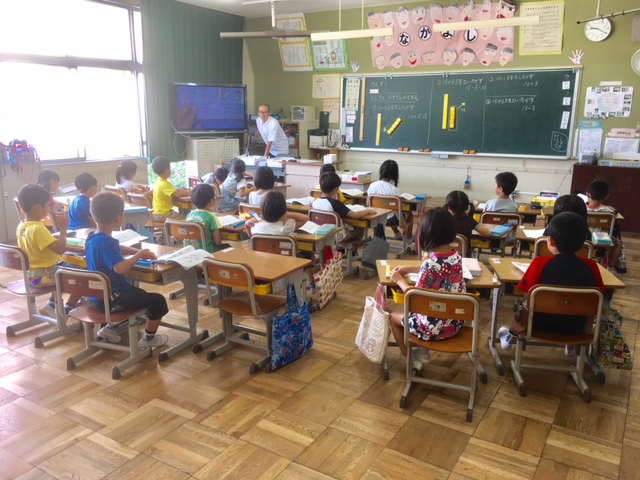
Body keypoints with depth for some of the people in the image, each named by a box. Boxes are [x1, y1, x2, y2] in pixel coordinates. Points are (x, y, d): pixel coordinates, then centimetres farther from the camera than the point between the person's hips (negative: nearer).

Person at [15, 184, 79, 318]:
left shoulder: (21, 226, 2)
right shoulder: (38, 228, -28)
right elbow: (60, 249, -31)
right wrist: (63, 228, -22)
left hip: (31, 274, 10)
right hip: (42, 275, -10)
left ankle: (51, 304, 27)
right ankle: (67, 310, 9)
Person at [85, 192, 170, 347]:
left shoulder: (92, 237, 4)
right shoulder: (106, 243, -27)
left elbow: (117, 249, 20)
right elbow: (120, 268, -40)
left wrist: (138, 252, 5)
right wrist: (139, 255, -24)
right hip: (110, 299, -10)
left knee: (138, 293, 34)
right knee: (158, 301, -3)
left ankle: (110, 328, 29)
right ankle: (149, 339, 15)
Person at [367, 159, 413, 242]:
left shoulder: (372, 185, -13)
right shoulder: (394, 189, -23)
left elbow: (368, 204, -5)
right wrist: (403, 224, -18)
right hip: (389, 220, -4)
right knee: (409, 214, 27)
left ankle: (397, 234, 56)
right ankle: (409, 238, 43)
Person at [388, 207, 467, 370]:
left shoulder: (430, 264, -28)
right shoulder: (456, 255, -4)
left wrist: (399, 280, -3)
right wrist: (410, 269, 16)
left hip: (435, 327, -7)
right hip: (455, 322, 7)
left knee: (393, 316, 18)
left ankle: (411, 359, 25)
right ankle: (422, 352, 34)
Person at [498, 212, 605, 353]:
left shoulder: (540, 263, -20)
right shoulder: (591, 266, -11)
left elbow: (528, 297, -14)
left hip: (543, 324, -2)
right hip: (576, 326, 3)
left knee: (523, 305, 28)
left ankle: (512, 336, 48)